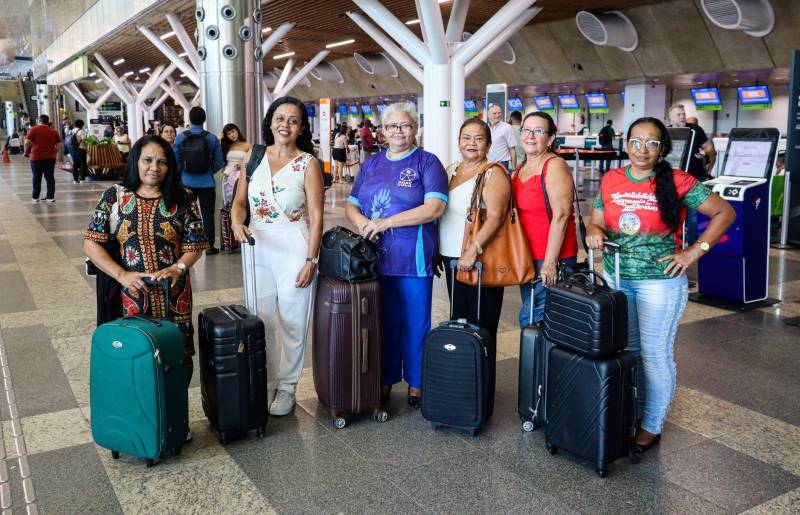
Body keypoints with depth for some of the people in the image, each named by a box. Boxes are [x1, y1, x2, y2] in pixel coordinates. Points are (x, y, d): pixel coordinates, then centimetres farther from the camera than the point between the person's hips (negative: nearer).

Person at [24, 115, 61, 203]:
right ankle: (50, 196, 3)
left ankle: (35, 197, 15)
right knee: (50, 177, 4)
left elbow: (27, 143, -8)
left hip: (36, 157, -2)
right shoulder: (53, 131, 6)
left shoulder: (33, 129, -3)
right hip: (50, 157, 2)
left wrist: (26, 152, 7)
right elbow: (58, 145, 4)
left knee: (36, 178, 8)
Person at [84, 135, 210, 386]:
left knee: (178, 356, 5)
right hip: (130, 294, 0)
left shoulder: (183, 199, 2)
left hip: (174, 295, 1)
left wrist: (177, 268, -17)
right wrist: (122, 275, -15)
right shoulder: (115, 196, 1)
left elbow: (195, 243, 2)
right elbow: (91, 244, -2)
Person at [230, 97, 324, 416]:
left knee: (292, 323, 6)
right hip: (258, 247, 4)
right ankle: (266, 383, 28)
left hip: (294, 249, -3)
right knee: (261, 322, 12)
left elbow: (316, 216, -8)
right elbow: (240, 201, 10)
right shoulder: (254, 156, 5)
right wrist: (237, 222, -12)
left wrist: (311, 260, -13)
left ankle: (287, 387, 23)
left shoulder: (308, 163, -5)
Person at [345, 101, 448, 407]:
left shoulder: (426, 162, -1)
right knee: (383, 321, 12)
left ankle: (416, 383, 20)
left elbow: (434, 207, -14)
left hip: (413, 260, -4)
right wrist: (361, 221, -11)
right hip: (375, 258, 4)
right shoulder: (372, 164, 14)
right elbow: (351, 205, 14)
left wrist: (385, 222, -17)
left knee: (415, 322, 5)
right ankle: (385, 379, 26)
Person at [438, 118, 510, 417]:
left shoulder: (493, 174, -7)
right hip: (452, 259, 7)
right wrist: (437, 252, 15)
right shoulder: (450, 172, 15)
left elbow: (495, 217, -18)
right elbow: (437, 212, 20)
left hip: (479, 262, -7)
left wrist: (473, 251, -28)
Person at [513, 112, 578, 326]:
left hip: (550, 259, -8)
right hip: (526, 256, 8)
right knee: (530, 318, 15)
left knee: (533, 318, -8)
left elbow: (560, 216, -18)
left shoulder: (555, 166, -12)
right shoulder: (521, 169, 14)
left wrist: (550, 262, -21)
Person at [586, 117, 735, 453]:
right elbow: (597, 221, 12)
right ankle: (632, 412, 31)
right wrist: (594, 231, -12)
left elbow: (725, 213, -4)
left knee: (655, 354, 3)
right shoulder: (610, 180, 3)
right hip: (615, 278, 5)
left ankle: (652, 426, 17)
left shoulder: (678, 183, -9)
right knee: (625, 350, 14)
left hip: (660, 281, -4)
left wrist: (695, 251, -10)